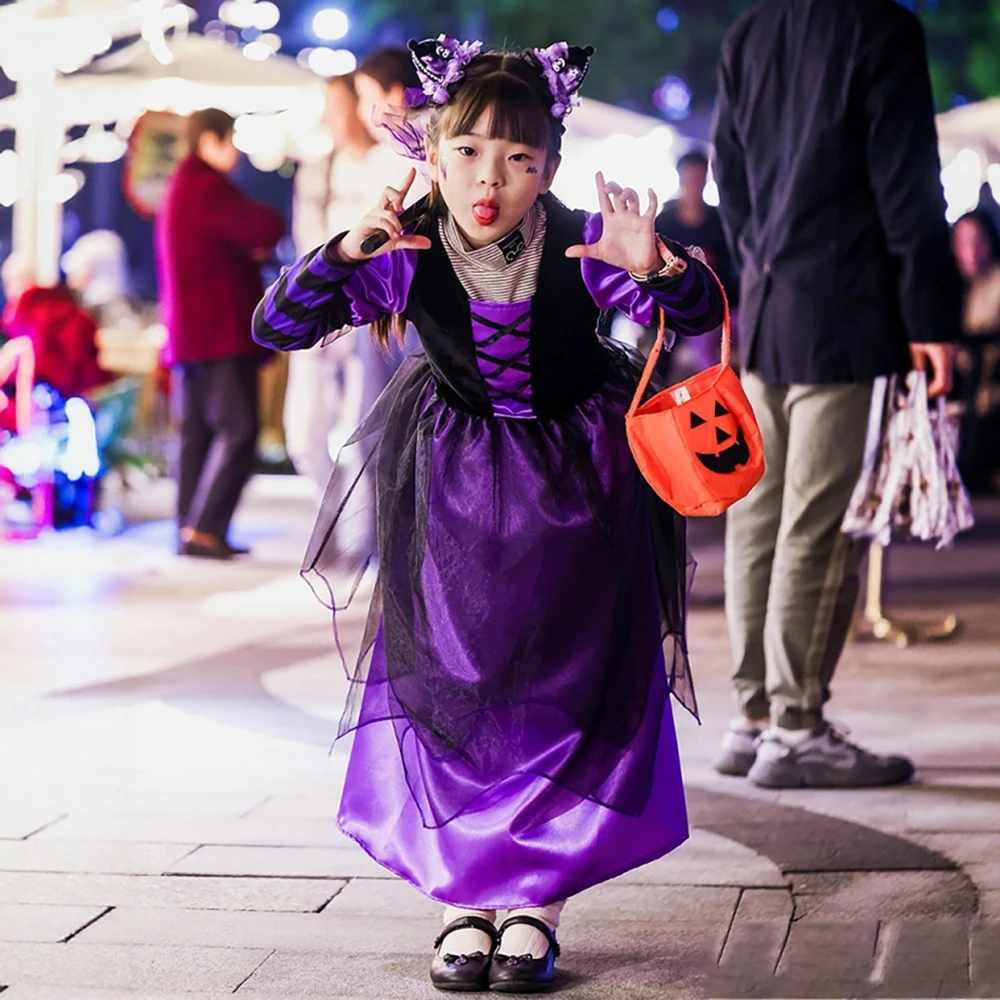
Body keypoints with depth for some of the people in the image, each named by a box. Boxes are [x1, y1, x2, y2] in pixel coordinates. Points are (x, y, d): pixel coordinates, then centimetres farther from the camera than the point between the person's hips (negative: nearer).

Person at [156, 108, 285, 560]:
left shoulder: (178, 189, 21)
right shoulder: (209, 188, -13)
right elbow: (266, 231, -20)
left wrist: (251, 247, 8)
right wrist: (267, 219, 3)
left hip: (188, 333, 10)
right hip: (222, 334, -10)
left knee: (197, 434, 8)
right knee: (238, 430, -11)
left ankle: (190, 531, 8)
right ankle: (203, 528, -17)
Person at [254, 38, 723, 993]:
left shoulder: (580, 245, -20)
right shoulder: (405, 255, -16)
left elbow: (701, 314, -24)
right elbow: (275, 327, -20)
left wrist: (656, 267, -47)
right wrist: (342, 255, -38)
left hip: (579, 486, -1)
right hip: (456, 487, 1)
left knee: (571, 690, -2)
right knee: (445, 689, -1)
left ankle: (535, 900, 12)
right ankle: (463, 899, 12)